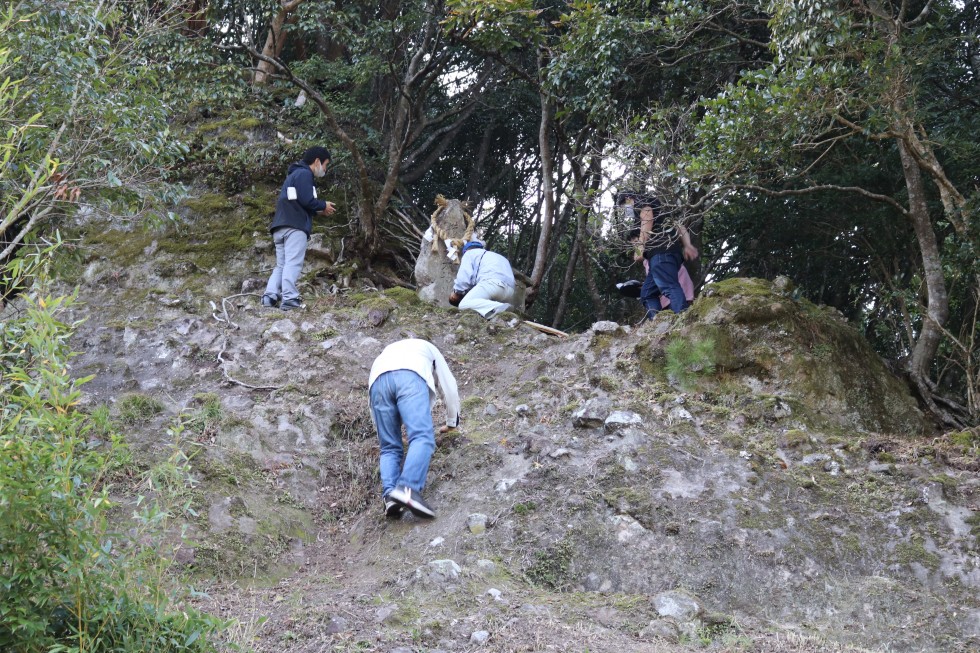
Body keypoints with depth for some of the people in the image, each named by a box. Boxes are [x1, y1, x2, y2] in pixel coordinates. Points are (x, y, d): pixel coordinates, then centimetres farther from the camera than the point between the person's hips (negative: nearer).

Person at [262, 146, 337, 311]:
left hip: (280, 227, 9)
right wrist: (323, 206, 4)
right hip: (295, 226, -9)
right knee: (293, 263, -16)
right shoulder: (304, 174, -1)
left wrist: (318, 211, 20)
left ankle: (270, 296, -11)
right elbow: (307, 200, -13)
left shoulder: (293, 175, 30)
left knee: (281, 265, 5)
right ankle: (289, 298, -25)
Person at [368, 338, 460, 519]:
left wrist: (381, 430, 55)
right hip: (410, 376, -3)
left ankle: (390, 495, -17)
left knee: (390, 448, 8)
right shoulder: (428, 348, 42)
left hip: (378, 381, 4)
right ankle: (407, 489, -40)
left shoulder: (388, 351, 47)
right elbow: (449, 386, 41)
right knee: (422, 438, -15)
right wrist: (452, 422, 54)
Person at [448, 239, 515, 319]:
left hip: (491, 283, -7)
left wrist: (456, 292, 22)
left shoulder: (469, 253, 25)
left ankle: (498, 308, -35)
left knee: (464, 305, -12)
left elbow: (464, 277, 8)